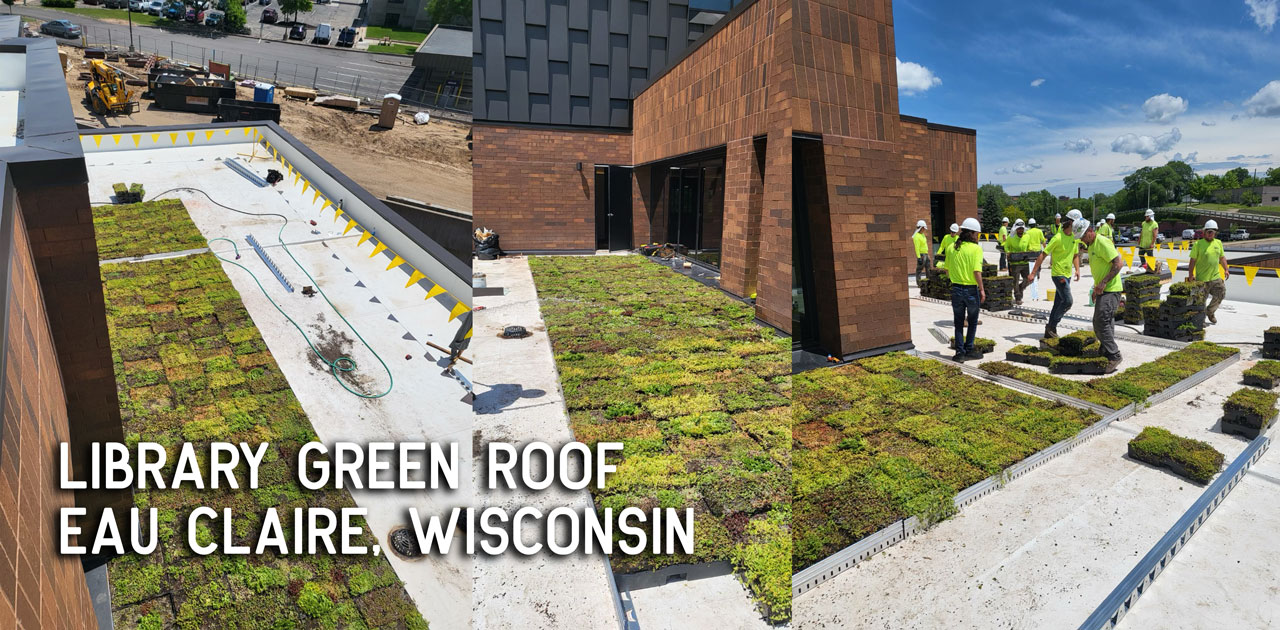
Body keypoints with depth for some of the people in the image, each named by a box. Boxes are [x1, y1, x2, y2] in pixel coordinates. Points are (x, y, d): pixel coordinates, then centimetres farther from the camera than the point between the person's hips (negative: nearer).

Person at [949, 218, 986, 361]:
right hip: (971, 289, -3)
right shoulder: (976, 248, -11)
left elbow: (947, 270, 8)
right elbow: (977, 271, -19)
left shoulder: (951, 247, 2)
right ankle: (969, 349, 18)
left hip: (956, 289, 3)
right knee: (972, 321, 15)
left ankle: (960, 352, 10)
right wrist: (982, 289, -12)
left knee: (959, 322, 12)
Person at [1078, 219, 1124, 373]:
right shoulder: (1091, 245, 16)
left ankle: (1114, 356, -9)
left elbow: (1119, 263, -21)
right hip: (1102, 291, 10)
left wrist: (1103, 283, -24)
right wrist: (1096, 288, 23)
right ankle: (1106, 354, 21)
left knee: (1102, 323, -14)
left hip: (1110, 290, -10)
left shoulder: (1103, 242, -15)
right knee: (1099, 324, 13)